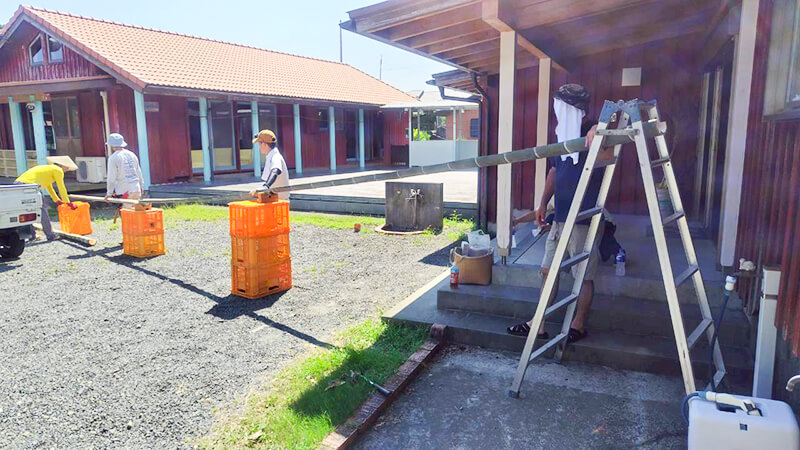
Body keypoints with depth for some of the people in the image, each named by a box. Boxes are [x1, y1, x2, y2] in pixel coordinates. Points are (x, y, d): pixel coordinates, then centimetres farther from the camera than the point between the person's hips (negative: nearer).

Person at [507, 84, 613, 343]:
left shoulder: (594, 134, -11)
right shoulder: (564, 133, 11)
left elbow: (607, 156, -33)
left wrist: (597, 134, -47)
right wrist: (543, 204, 15)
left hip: (585, 220, -8)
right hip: (560, 217, 8)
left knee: (584, 276, 7)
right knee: (549, 270, 11)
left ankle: (578, 326, 24)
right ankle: (538, 325, 21)